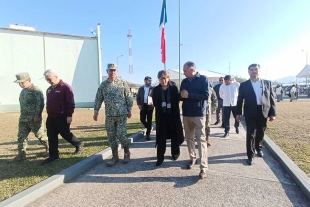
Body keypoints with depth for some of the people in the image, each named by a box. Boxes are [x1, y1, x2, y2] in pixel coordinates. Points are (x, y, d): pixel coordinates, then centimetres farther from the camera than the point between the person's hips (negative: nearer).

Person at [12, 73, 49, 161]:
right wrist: (22, 115, 19)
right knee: (21, 136, 9)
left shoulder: (36, 90, -14)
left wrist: (37, 116, -22)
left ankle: (48, 149, 19)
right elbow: (22, 104, 21)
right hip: (23, 118, 8)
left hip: (34, 119, -8)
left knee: (40, 135, 3)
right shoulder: (23, 91, 14)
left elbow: (40, 104, -20)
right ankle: (21, 153, 17)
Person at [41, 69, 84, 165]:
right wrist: (49, 114, 20)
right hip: (51, 118, 8)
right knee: (51, 137, 10)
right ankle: (53, 155, 21)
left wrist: (69, 115, -18)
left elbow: (70, 103, -17)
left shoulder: (65, 87, -13)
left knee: (66, 134, 3)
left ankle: (79, 143, 26)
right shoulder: (49, 89, 13)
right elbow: (48, 103, 22)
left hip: (62, 117, -8)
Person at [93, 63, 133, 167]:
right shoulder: (103, 85, 7)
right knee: (111, 136, 8)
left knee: (121, 134, -6)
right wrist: (96, 112, 4)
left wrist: (129, 110, -2)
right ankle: (115, 156, 23)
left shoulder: (122, 82, 0)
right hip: (109, 115, 4)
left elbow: (128, 97, 0)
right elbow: (98, 99, 8)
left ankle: (127, 153, 20)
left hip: (122, 114, -3)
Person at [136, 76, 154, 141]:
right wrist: (139, 104, -5)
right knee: (142, 119, 3)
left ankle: (148, 134, 10)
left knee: (149, 121, 0)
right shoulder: (141, 89, 8)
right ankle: (149, 128, 32)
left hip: (150, 106, -2)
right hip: (143, 106, 2)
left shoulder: (152, 89, 3)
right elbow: (138, 97, 8)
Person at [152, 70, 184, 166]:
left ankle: (175, 153, 35)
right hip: (161, 115, 1)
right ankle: (160, 157, 15)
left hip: (173, 115, 0)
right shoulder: (156, 90, 1)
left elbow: (177, 100, -6)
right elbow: (155, 103, -1)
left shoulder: (174, 88, -3)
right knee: (161, 137, 3)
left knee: (175, 135, 13)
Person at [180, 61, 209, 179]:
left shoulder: (203, 79, -5)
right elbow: (181, 96, 13)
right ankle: (192, 158, 30)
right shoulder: (184, 81, 11)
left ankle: (204, 168, 1)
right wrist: (182, 95, -11)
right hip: (186, 114, 5)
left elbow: (206, 95, -15)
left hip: (199, 114, -5)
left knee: (201, 139, -4)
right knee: (189, 138, 12)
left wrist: (189, 95, -16)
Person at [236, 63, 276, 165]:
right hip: (250, 113, -2)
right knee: (251, 134, 0)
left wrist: (272, 113, 0)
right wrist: (238, 113, -4)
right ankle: (250, 155, 11)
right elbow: (240, 100, 0)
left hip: (263, 112, 3)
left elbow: (271, 98, 5)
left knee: (260, 133, 17)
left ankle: (258, 148, 42)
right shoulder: (244, 85, 0)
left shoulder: (267, 83, 5)